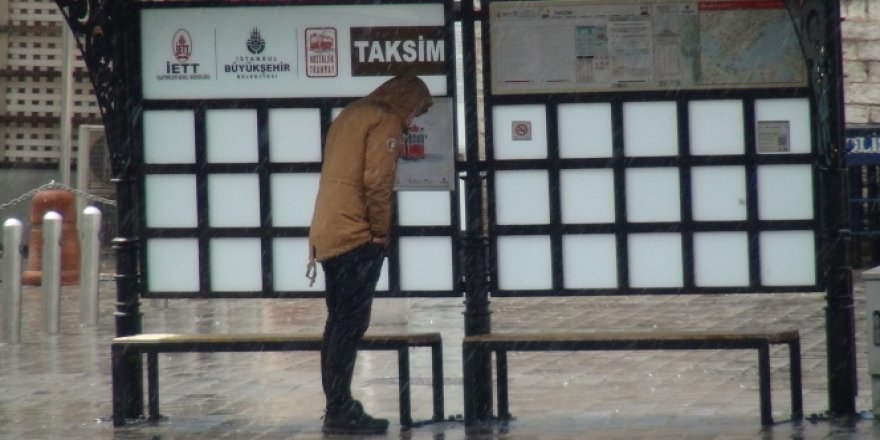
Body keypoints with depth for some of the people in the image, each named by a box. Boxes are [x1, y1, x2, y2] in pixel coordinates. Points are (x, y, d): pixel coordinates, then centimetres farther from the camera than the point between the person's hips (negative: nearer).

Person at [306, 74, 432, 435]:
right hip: (357, 237, -9)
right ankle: (341, 412, -11)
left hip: (327, 235, 9)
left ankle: (337, 409, 14)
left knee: (340, 323, 13)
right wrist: (381, 232, -7)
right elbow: (377, 182, -17)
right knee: (351, 325, -9)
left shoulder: (350, 115, 20)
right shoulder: (385, 123, -8)